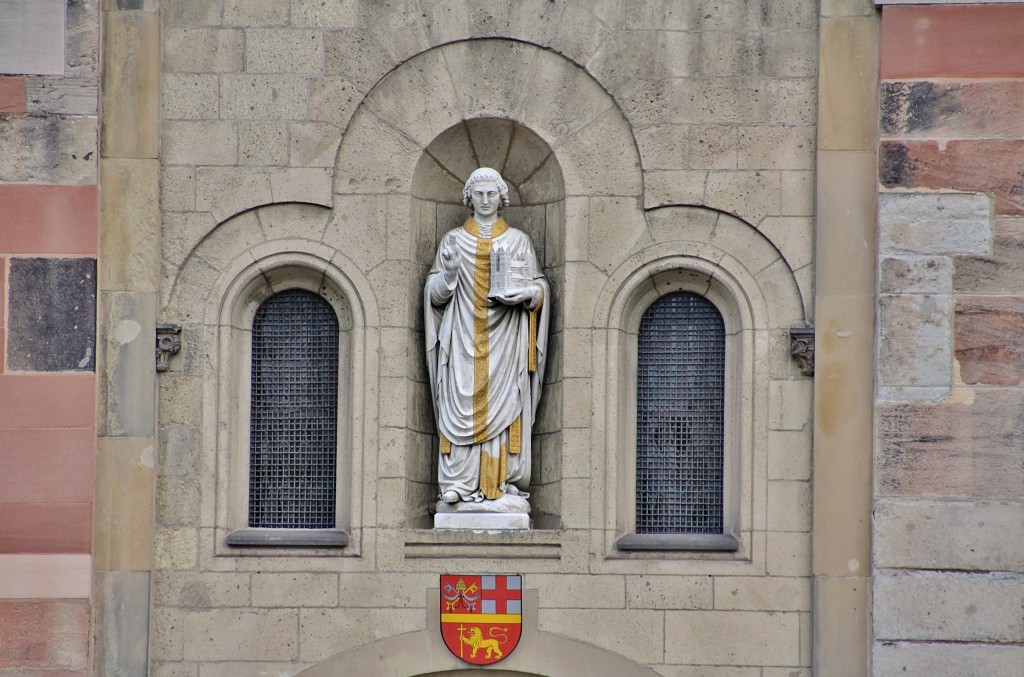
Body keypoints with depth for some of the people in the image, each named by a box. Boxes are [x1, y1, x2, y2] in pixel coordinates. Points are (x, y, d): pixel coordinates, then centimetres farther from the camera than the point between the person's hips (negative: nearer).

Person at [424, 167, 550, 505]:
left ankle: (499, 481, -4)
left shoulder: (519, 241, 11)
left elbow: (540, 287, 9)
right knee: (461, 406, -8)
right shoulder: (453, 240, 11)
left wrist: (522, 293, -13)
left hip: (505, 342, 0)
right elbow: (435, 293, 8)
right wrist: (448, 271, -13)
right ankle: (458, 482, -10)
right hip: (463, 340, 0)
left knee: (503, 404, -6)